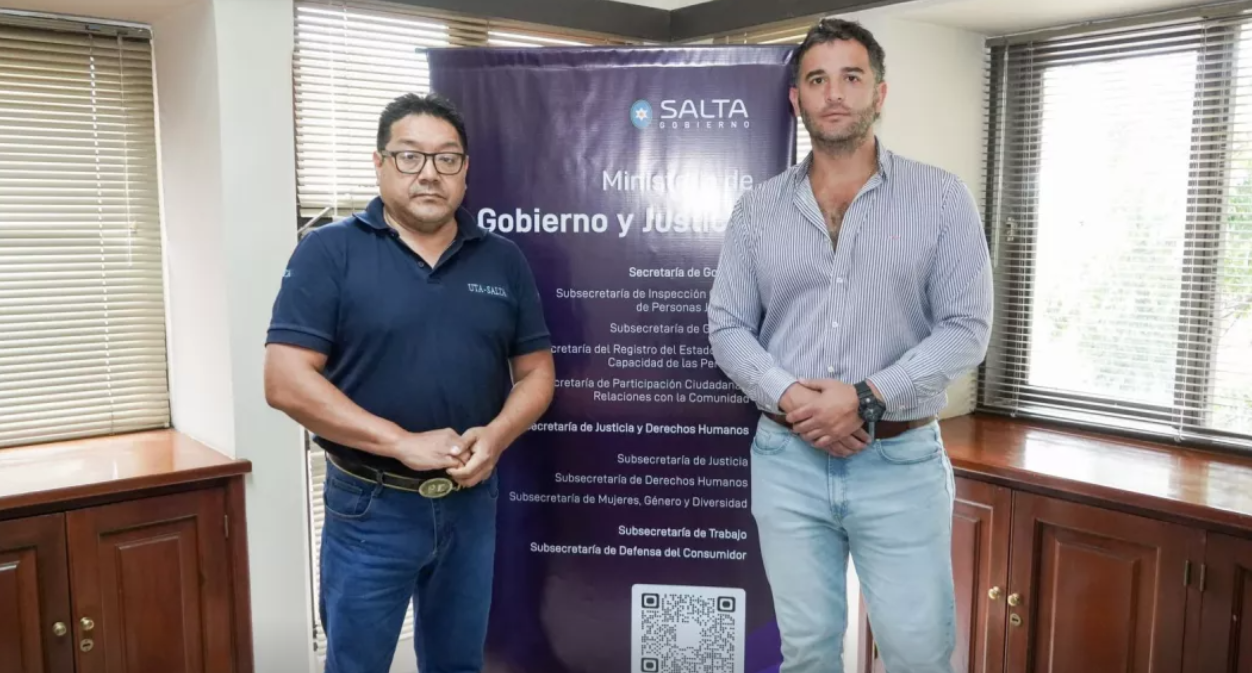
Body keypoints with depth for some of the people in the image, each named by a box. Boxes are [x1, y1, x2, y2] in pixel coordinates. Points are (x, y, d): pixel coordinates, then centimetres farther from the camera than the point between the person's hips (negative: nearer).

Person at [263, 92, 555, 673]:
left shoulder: (503, 260, 4)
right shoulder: (329, 251, -8)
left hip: (472, 501, 4)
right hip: (369, 505, -3)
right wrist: (404, 443, -20)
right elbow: (286, 382, -14)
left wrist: (496, 436, -14)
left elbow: (536, 373, 6)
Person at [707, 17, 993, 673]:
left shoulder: (940, 197, -1)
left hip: (901, 463, -1)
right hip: (787, 461, 2)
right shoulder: (757, 208, 5)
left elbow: (966, 327, -6)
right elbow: (727, 329, 4)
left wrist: (867, 399, -17)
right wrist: (787, 396, -14)